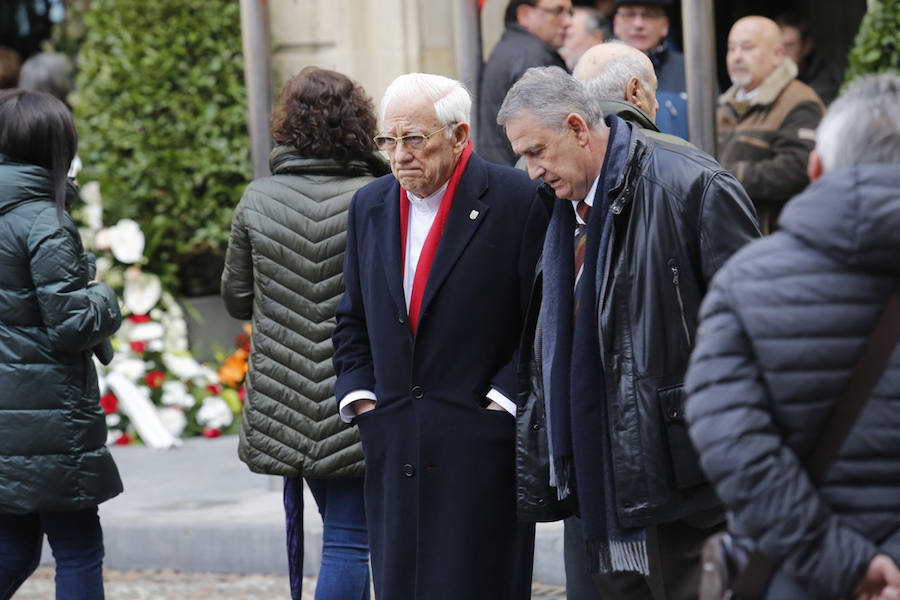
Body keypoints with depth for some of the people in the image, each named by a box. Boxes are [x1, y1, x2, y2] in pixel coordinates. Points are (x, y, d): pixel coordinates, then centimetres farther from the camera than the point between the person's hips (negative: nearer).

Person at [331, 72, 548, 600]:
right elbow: (353, 320, 20)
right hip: (394, 451, 5)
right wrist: (359, 394, 7)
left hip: (481, 448, -5)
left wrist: (504, 399, -11)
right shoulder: (370, 206, 13)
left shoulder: (516, 201, -6)